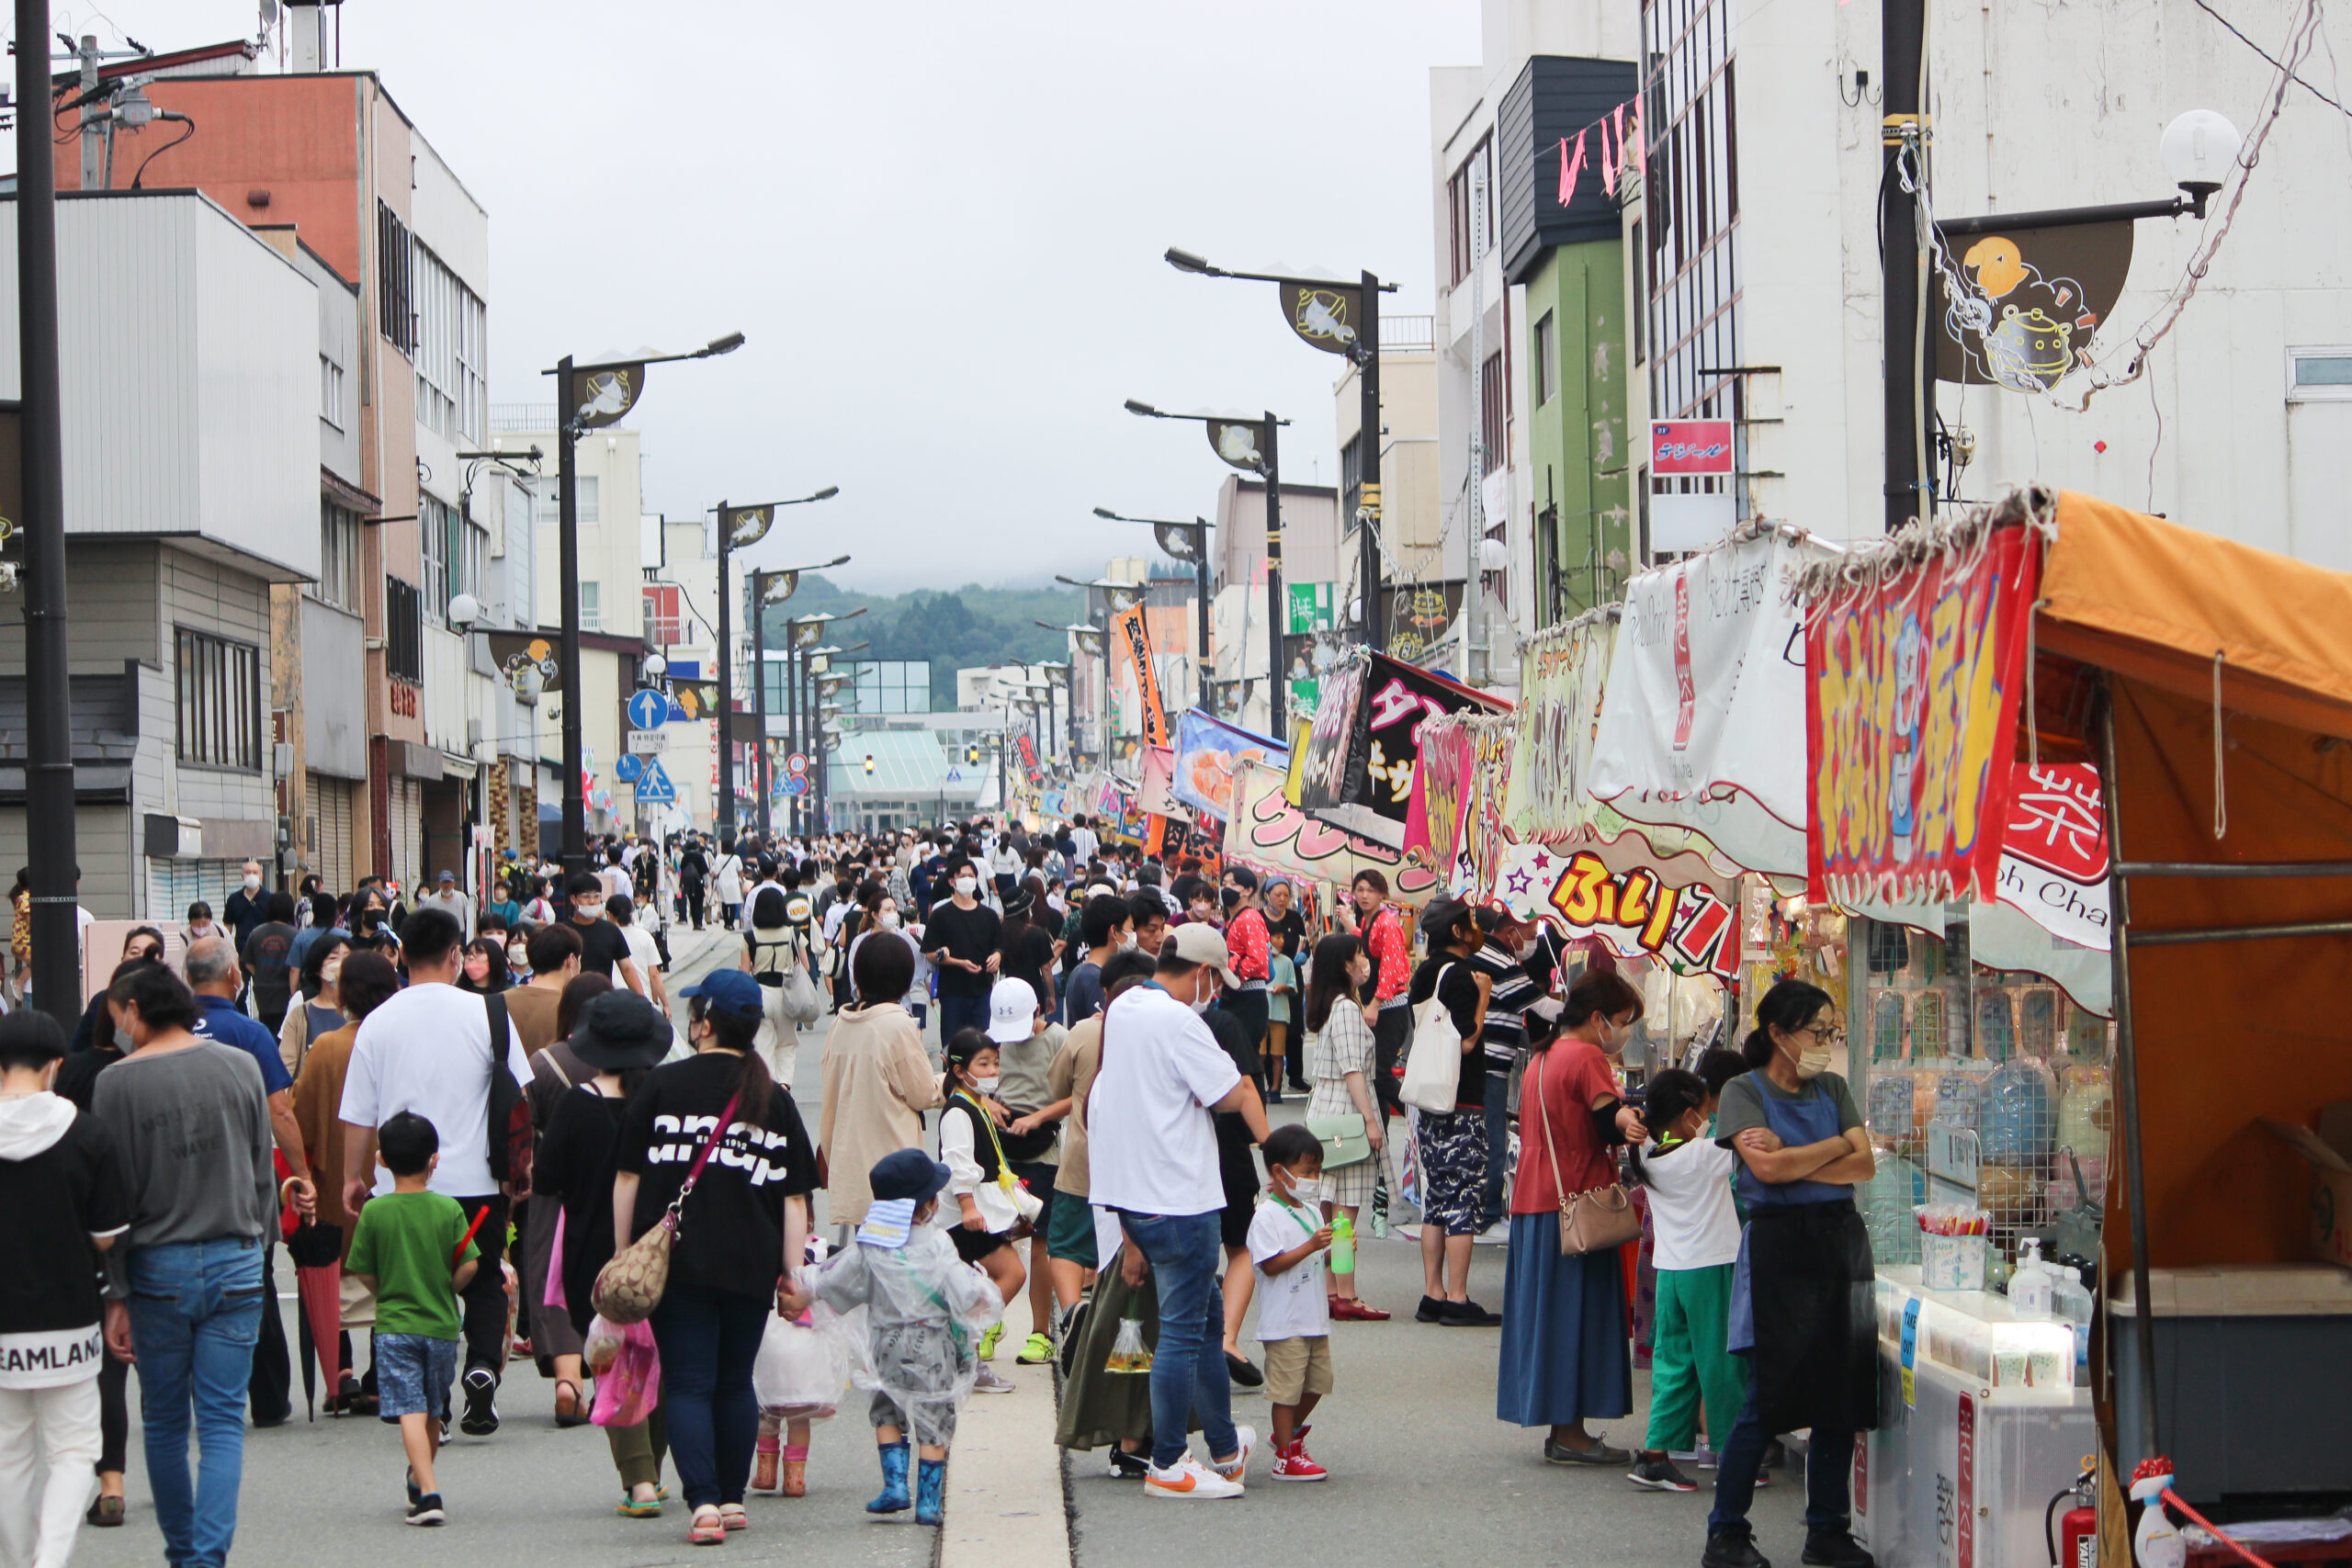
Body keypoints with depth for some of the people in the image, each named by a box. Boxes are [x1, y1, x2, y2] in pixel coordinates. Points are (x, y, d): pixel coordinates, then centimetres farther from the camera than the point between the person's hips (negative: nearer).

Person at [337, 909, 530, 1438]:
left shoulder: (378, 1022, -1)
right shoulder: (486, 1012, -3)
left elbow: (357, 1115, 4)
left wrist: (352, 1177, 16)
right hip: (477, 1178, -1)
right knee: (485, 1285, 13)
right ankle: (482, 1367, -9)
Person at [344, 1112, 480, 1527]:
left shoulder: (374, 1212, -5)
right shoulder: (449, 1209, -4)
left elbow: (363, 1273, -2)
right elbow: (469, 1264, -6)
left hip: (394, 1325, -2)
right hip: (442, 1325, 2)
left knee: (410, 1412, -9)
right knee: (434, 1414, 18)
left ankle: (428, 1492, -23)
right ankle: (420, 1482, 36)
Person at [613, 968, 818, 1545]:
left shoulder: (663, 1085, -1)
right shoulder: (773, 1098, 4)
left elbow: (628, 1177, 0)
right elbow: (794, 1197, 3)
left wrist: (623, 1253, 8)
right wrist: (792, 1274, 7)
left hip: (678, 1260, -2)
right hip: (751, 1265, 3)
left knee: (687, 1383, -1)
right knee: (735, 1383, 18)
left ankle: (703, 1501, -16)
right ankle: (732, 1498, 26)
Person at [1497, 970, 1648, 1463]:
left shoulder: (1540, 1059, 15)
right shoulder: (1587, 1058, -12)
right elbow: (1612, 1127, -17)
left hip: (1532, 1200, 9)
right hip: (1575, 1202, -9)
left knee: (1548, 1312, 10)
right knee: (1577, 1313, -4)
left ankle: (1561, 1429, 14)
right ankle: (1570, 1433, -3)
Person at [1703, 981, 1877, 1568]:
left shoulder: (1833, 1089, 14)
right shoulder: (1744, 1091, 0)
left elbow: (1864, 1166, 3)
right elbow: (1767, 1169, -14)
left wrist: (1792, 1161, -9)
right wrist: (1837, 1147, -2)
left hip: (1841, 1240, 5)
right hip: (1777, 1243, -5)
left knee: (1841, 1393, 4)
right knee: (1767, 1395, -7)